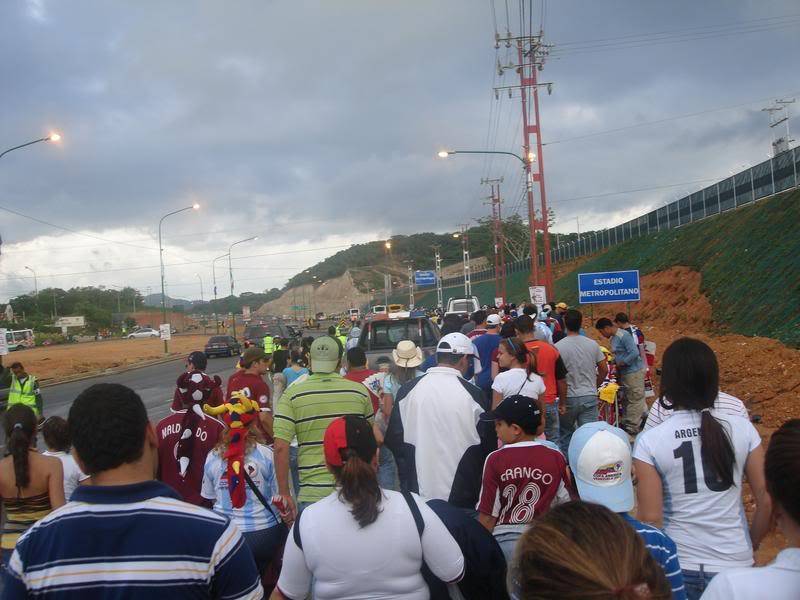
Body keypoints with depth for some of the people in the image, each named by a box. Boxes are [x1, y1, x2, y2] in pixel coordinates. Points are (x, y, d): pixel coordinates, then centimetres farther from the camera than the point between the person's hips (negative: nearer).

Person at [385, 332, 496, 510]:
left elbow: (393, 442, 2)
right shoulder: (473, 394, -10)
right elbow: (488, 447, -2)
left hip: (417, 493, 2)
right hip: (462, 496, -2)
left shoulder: (407, 390, -5)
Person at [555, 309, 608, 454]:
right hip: (590, 397, 2)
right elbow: (604, 370, 5)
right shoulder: (593, 344, -1)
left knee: (566, 433, 16)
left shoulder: (558, 347, -12)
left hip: (568, 398, -2)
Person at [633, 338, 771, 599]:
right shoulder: (743, 429, -8)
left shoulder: (650, 442, -14)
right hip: (735, 565, 2)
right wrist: (750, 546, 13)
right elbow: (767, 500, -3)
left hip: (678, 567, -1)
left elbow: (650, 517, -12)